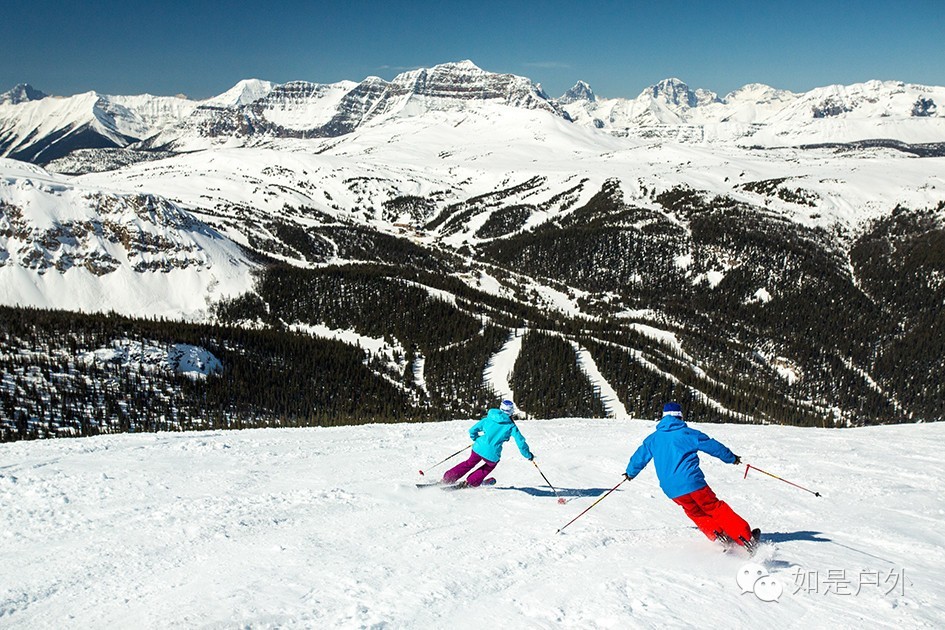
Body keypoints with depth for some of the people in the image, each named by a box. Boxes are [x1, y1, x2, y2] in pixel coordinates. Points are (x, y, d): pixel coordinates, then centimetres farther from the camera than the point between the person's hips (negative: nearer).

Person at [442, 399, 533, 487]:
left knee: (470, 463, 29)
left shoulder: (489, 418, 7)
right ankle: (471, 482, 30)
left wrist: (475, 438, 31)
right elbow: (520, 441, 1)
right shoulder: (511, 426, -1)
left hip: (478, 448, 3)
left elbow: (472, 430, 9)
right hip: (492, 455, -2)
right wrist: (528, 455, 16)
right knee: (491, 464, 32)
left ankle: (447, 478, 29)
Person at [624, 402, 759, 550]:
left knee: (696, 514, 20)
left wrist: (630, 472, 40)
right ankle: (746, 538, 2)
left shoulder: (653, 438, 12)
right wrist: (731, 458, 24)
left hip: (671, 489, 3)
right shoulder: (687, 433, 1)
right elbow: (713, 446, 9)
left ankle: (718, 537, 3)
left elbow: (640, 456, 21)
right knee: (715, 509, 5)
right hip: (693, 482, -3)